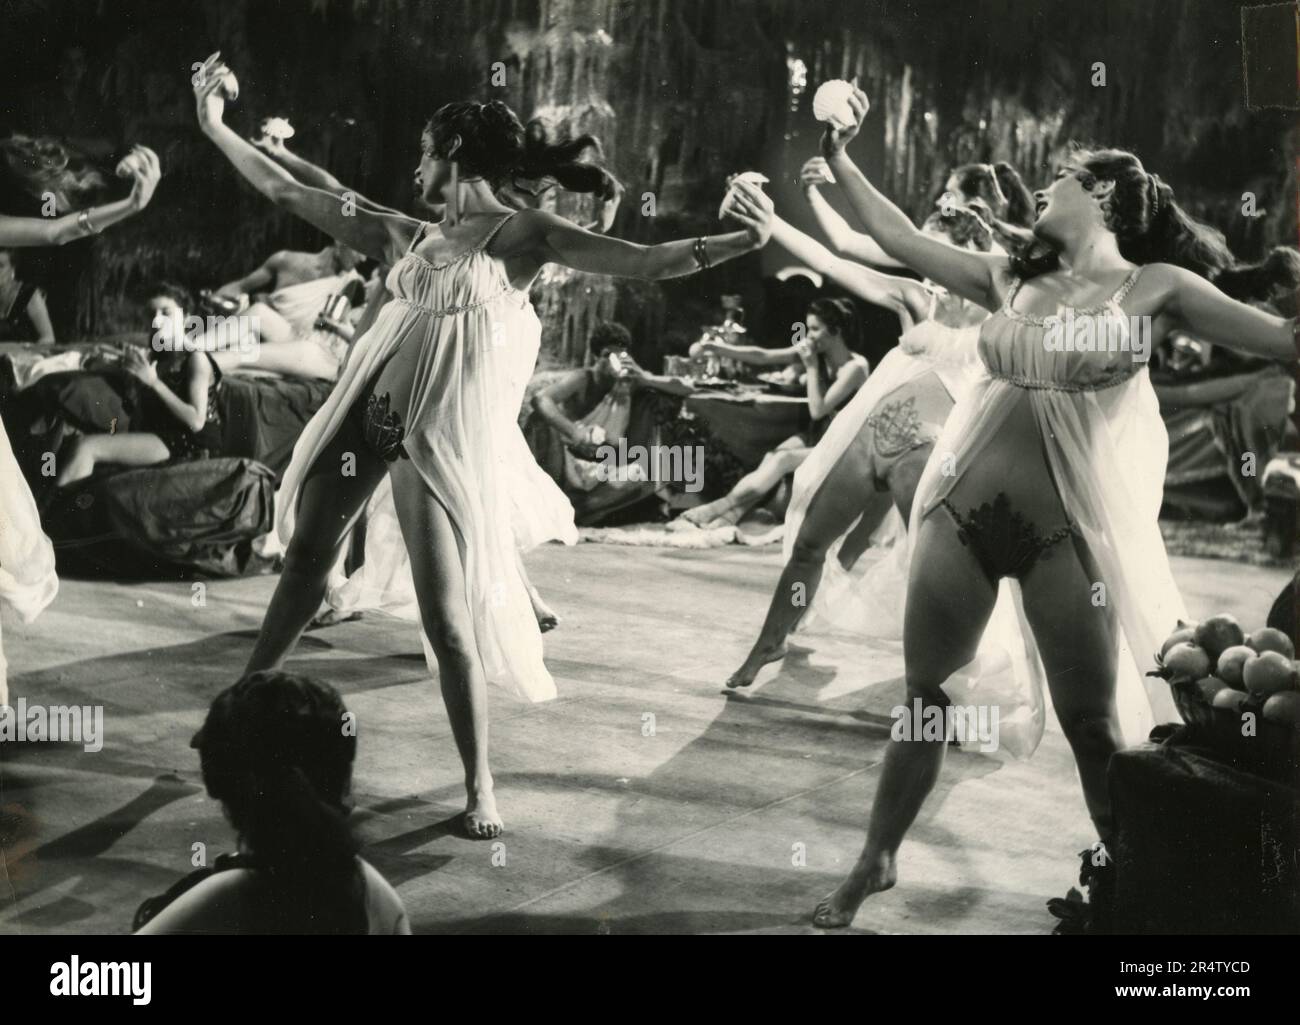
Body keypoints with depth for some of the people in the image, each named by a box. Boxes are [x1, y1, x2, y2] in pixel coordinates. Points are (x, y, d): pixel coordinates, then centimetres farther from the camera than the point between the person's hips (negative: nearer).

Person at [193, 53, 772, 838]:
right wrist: (215, 126, 24)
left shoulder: (522, 234, -4)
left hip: (441, 436, -6)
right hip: (366, 415, 6)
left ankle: (480, 783, 5)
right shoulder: (408, 237, 13)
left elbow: (644, 261, -14)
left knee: (448, 616, -8)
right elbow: (289, 195, 20)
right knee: (305, 560, 19)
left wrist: (743, 243, -28)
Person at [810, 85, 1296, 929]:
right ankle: (877, 863, 26)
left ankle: (1127, 886, 21)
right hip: (963, 508, 4)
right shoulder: (1012, 281, 10)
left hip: (1066, 527, -4)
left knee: (1093, 725, 3)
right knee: (923, 696, 12)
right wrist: (840, 158, 16)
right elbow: (899, 239, 14)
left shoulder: (1155, 287, -2)